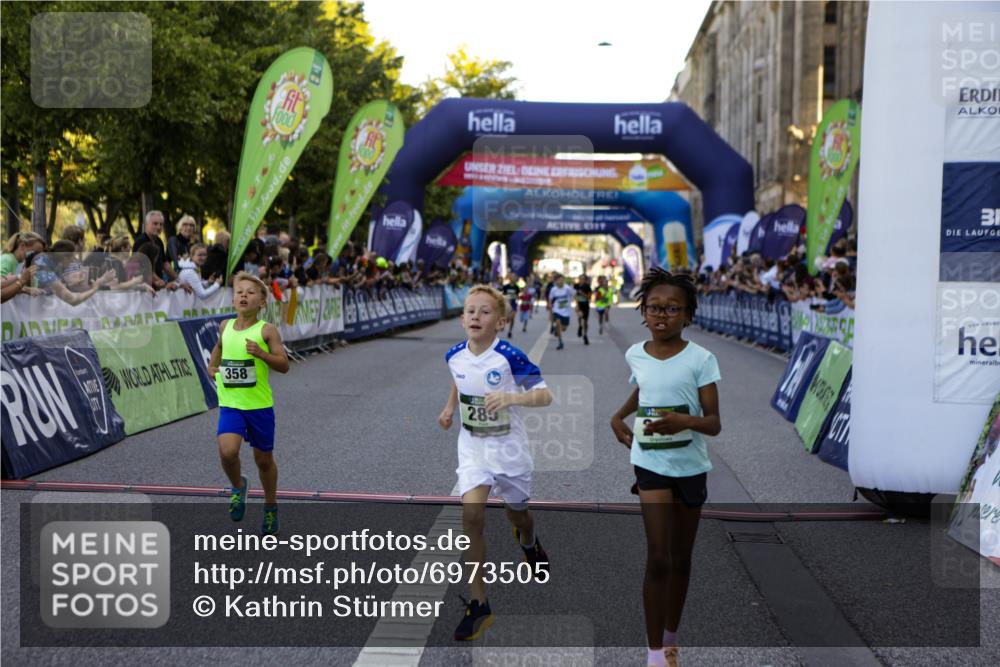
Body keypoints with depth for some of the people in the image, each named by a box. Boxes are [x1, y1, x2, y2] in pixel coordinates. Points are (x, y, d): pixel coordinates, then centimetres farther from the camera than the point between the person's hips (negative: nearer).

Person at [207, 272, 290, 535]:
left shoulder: (267, 330, -7)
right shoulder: (225, 326, 5)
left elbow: (284, 365, -10)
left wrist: (261, 353, -24)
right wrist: (212, 365, 14)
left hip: (260, 405, -2)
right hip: (230, 404, 2)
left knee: (264, 459, 11)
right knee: (227, 451, -21)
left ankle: (270, 507, 35)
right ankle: (238, 487, 11)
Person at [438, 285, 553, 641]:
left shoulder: (509, 357, -21)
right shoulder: (454, 356, -6)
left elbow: (545, 395, -24)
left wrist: (512, 398, -39)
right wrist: (450, 406, 14)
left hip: (509, 447, -2)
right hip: (472, 447, 2)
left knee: (517, 513, 17)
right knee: (472, 515, -15)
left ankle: (530, 545, 58)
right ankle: (478, 604, -7)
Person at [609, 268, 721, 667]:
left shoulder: (700, 359, -12)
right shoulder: (635, 355, -1)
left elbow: (714, 424, -14)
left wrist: (685, 420, -33)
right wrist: (618, 416, 11)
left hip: (691, 468, 0)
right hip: (652, 466, 1)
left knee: (681, 559, 14)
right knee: (658, 559, -10)